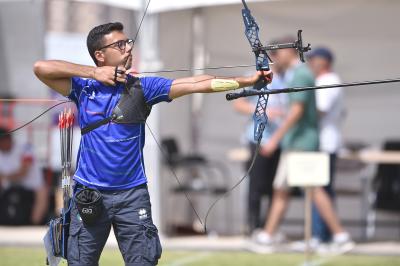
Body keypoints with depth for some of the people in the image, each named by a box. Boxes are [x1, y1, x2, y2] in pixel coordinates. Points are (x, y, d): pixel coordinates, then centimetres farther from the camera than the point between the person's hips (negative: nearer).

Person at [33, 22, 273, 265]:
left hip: (132, 194, 1)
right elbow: (41, 68, -10)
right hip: (89, 194, 0)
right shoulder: (83, 88, 0)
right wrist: (93, 72, -10)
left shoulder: (142, 87, 0)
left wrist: (248, 80, -14)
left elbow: (196, 84, -6)